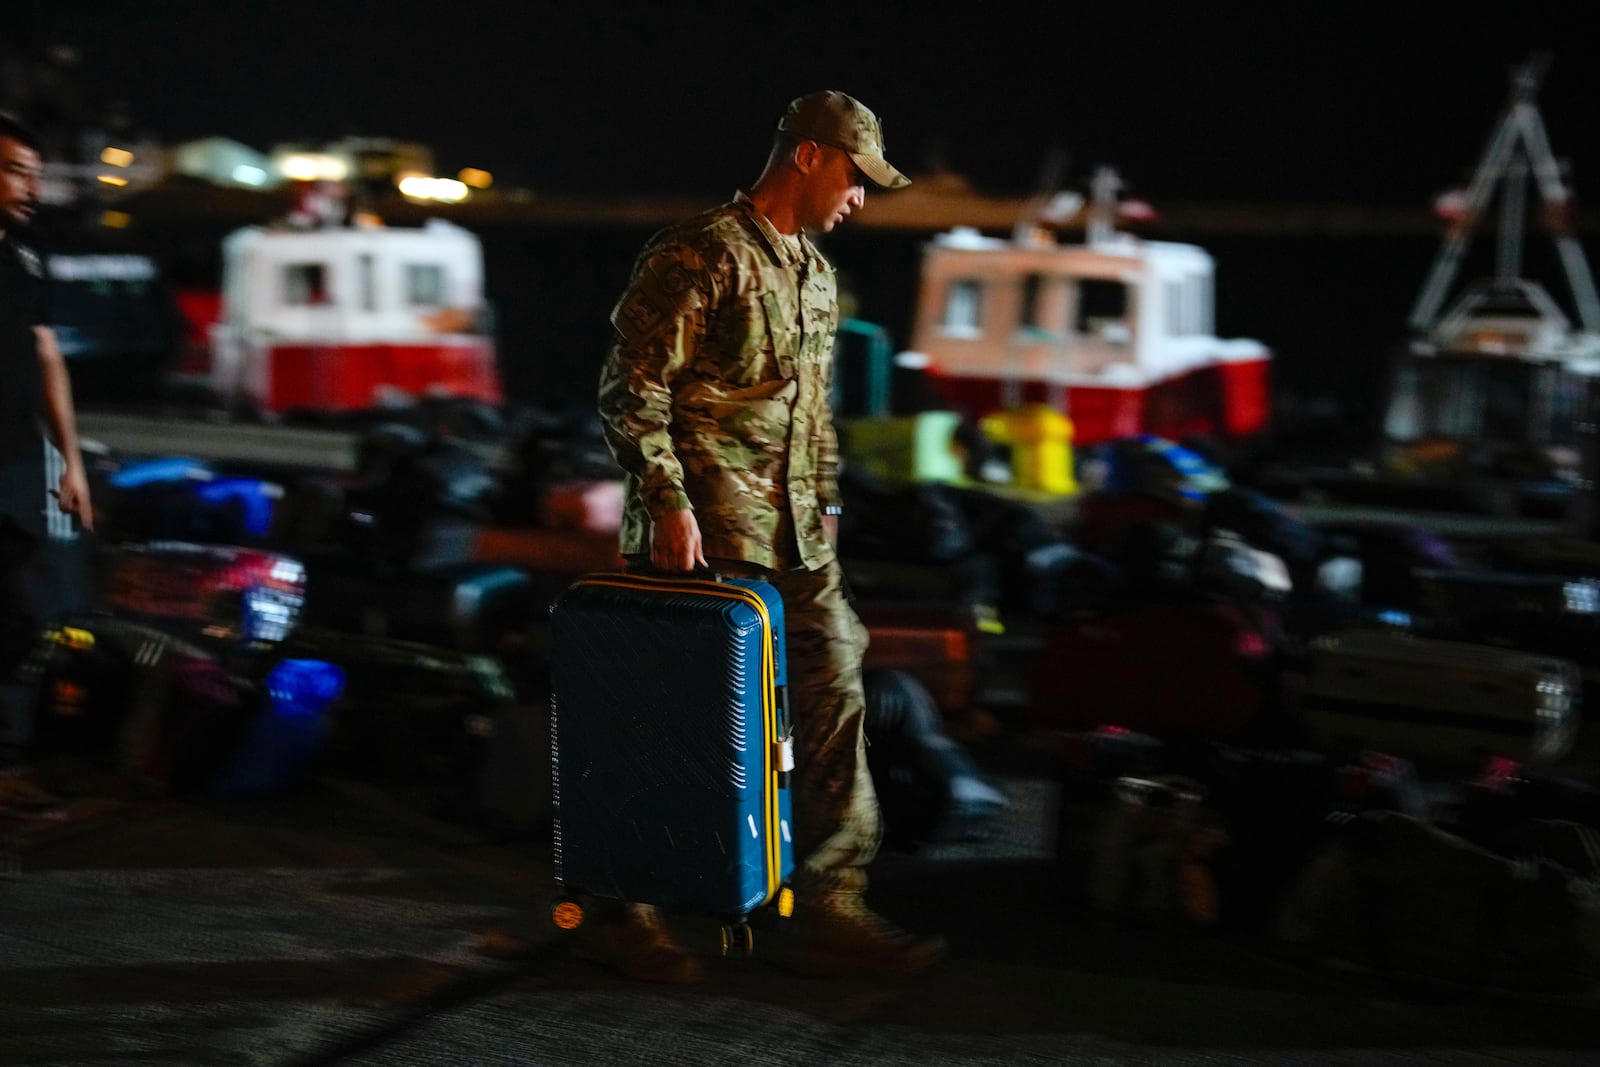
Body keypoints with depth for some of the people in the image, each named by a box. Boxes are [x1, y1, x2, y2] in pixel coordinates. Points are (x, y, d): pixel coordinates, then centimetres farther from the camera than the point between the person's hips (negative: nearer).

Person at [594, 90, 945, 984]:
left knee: (835, 693, 4)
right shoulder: (700, 256, -10)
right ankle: (640, 910, 16)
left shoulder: (816, 273, 17)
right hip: (710, 538, -8)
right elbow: (632, 388, -14)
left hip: (796, 538, 8)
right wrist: (668, 503, -19)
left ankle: (831, 909, 11)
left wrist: (827, 505, 19)